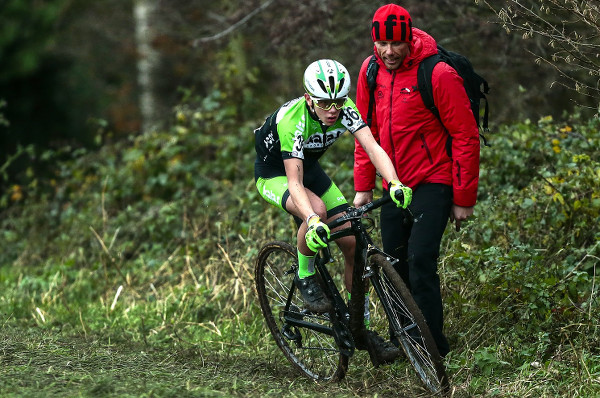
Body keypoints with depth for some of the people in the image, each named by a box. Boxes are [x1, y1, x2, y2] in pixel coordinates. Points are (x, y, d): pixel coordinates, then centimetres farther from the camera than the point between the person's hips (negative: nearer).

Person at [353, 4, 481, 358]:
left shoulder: (438, 74, -16)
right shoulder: (371, 71, 2)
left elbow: (466, 138, -12)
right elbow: (367, 131, 13)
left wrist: (464, 199, -12)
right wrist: (363, 186, 8)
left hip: (433, 182, -6)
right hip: (394, 187, 6)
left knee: (421, 261, -17)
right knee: (395, 265, 7)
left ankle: (434, 350, -11)